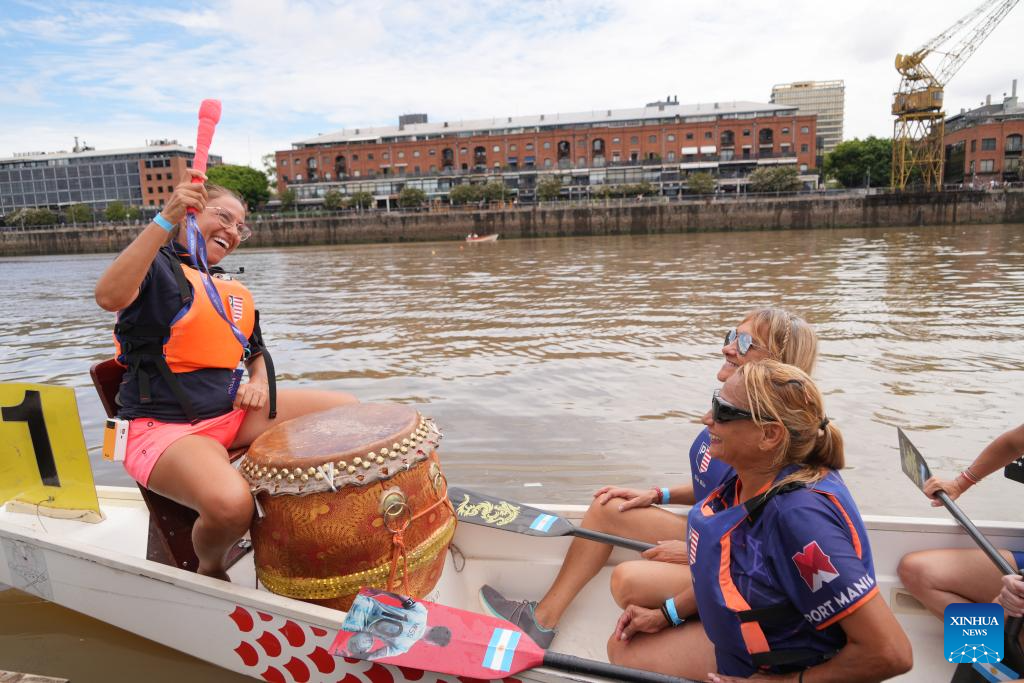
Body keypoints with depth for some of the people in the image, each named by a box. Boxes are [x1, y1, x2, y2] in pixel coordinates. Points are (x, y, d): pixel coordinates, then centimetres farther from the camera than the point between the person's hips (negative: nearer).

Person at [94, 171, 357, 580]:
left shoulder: (234, 294, 15)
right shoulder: (156, 266, -5)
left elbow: (256, 354, 26)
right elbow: (109, 297, -28)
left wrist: (260, 384, 3)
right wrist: (165, 220, -33)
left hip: (233, 414, 7)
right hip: (165, 427, -7)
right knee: (231, 504, -37)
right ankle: (209, 570, 1)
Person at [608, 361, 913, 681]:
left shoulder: (800, 514, -35)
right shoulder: (750, 480, -10)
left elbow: (890, 653, -30)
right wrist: (666, 615, 5)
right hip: (738, 642, 7)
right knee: (623, 648, 13)